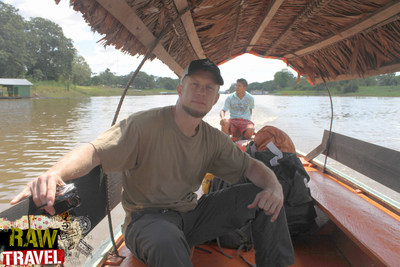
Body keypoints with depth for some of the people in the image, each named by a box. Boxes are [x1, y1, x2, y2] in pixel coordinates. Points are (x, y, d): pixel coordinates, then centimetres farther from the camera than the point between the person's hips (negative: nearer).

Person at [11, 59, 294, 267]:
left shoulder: (214, 139, 3)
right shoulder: (146, 124, -16)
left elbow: (250, 166, 7)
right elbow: (95, 151, -26)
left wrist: (274, 185, -15)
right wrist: (55, 173, -48)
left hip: (192, 214, 6)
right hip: (147, 217, -5)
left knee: (264, 195, -6)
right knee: (166, 241, -43)